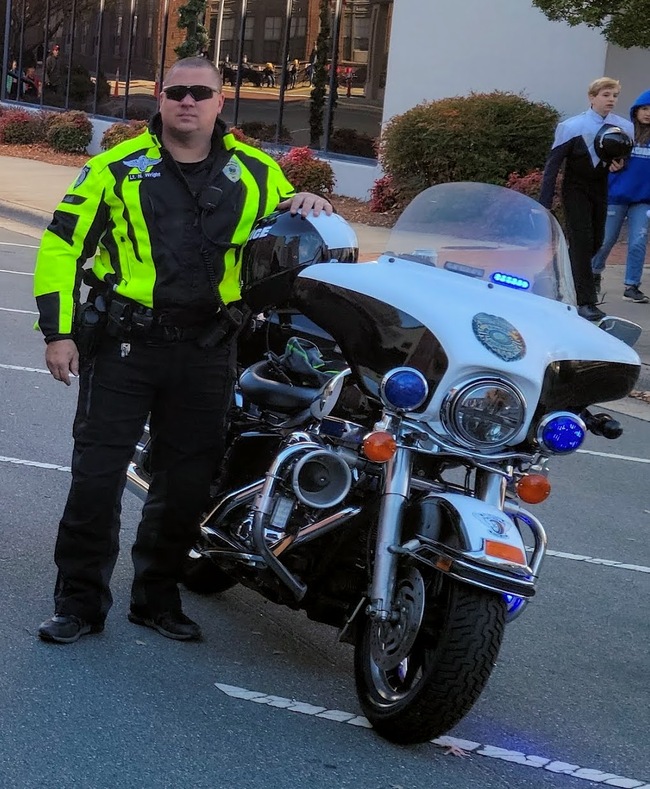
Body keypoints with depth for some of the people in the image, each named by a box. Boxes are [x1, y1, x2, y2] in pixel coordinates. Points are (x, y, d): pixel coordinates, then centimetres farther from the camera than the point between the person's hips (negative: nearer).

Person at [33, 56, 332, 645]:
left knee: (187, 483, 9)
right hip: (123, 343, -2)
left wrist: (308, 206, -2)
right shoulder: (119, 166, 1)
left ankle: (158, 596, 24)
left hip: (205, 350, 3)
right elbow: (63, 244, 1)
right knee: (97, 476, -2)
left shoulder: (255, 172, 9)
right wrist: (59, 332, -7)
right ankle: (80, 602, 8)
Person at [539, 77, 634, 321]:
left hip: (603, 189, 5)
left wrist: (619, 166, -15)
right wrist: (545, 203, -12)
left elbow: (624, 158, 11)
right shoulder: (572, 127, -15)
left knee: (596, 242, 9)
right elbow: (553, 164, -10)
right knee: (582, 241, -10)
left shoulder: (623, 128, -4)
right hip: (576, 189, -5)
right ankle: (586, 302, -8)